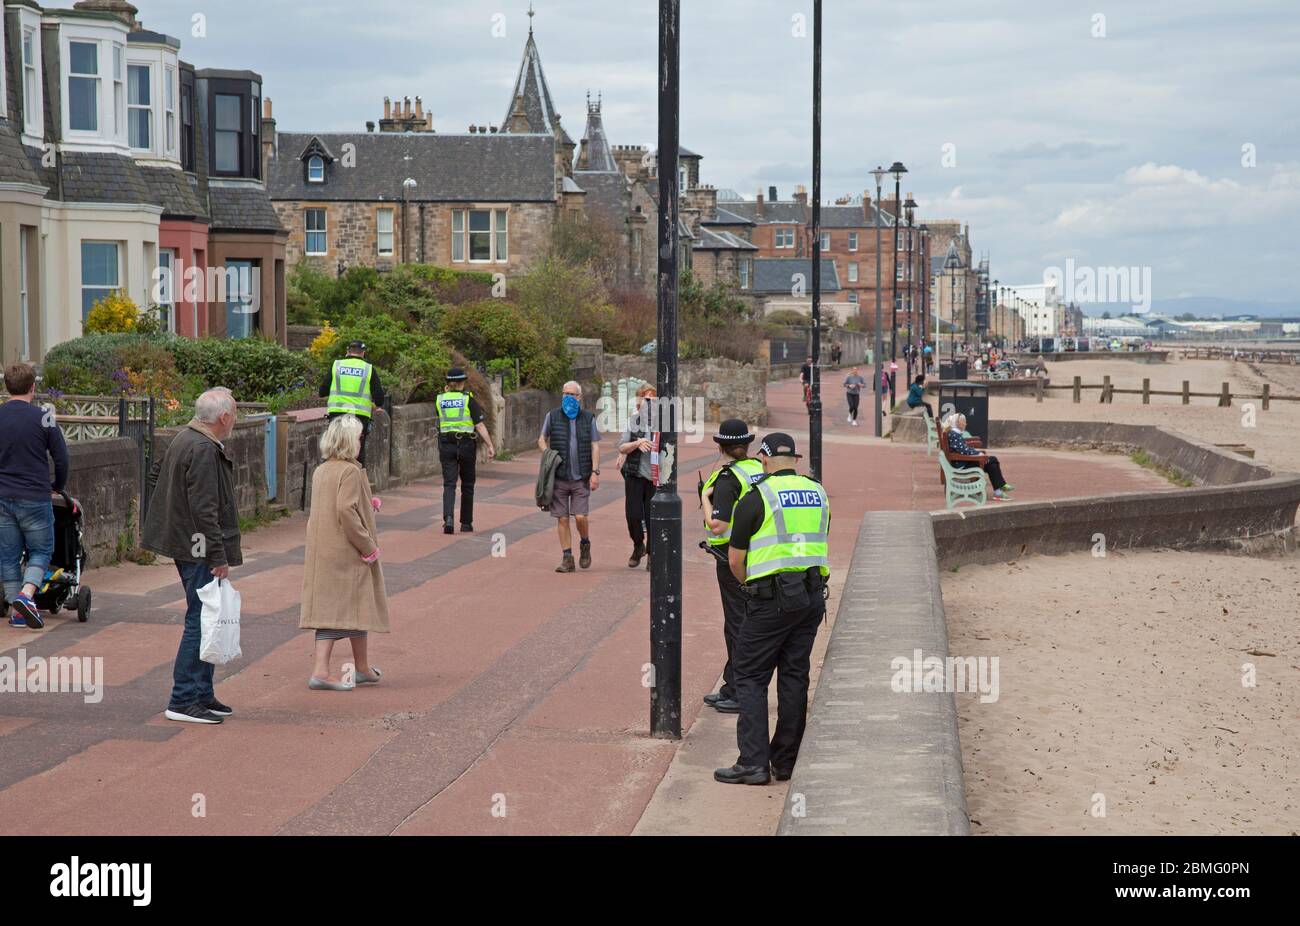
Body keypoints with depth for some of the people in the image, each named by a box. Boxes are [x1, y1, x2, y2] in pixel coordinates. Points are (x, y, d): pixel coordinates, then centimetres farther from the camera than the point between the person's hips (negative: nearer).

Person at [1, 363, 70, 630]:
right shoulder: (42, 418, -7)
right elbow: (61, 458, -2)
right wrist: (58, 486, 16)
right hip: (35, 498, -3)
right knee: (41, 550, 8)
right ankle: (27, 593, -14)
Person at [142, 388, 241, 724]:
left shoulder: (184, 439, 12)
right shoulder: (204, 450, -20)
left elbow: (157, 473, 30)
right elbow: (205, 510, -24)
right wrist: (219, 557, -21)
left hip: (185, 545, 11)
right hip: (199, 549, -11)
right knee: (201, 621, -7)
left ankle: (202, 694, 23)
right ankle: (183, 700, -5)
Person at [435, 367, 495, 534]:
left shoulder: (440, 400, 3)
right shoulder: (469, 399, -5)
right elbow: (480, 425, -8)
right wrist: (490, 446, -5)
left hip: (446, 445, 1)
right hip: (467, 445, -1)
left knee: (449, 484, -2)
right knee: (467, 486, 12)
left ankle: (448, 518, -25)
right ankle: (466, 523, 18)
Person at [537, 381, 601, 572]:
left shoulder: (589, 418, 7)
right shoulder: (552, 416, 6)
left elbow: (595, 446, 5)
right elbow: (542, 439, 14)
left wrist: (595, 472, -3)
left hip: (581, 478, -1)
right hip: (559, 477, 1)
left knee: (580, 517, -9)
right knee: (562, 518, 0)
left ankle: (585, 544, 20)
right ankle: (567, 558, 6)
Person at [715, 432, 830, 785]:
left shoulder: (756, 498, -7)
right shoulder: (818, 494, 10)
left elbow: (735, 560, -3)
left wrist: (749, 584, 18)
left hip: (773, 598, -6)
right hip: (814, 594, 6)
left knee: (750, 676, 1)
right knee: (794, 676, 11)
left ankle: (754, 762, -7)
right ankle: (787, 761, 13)